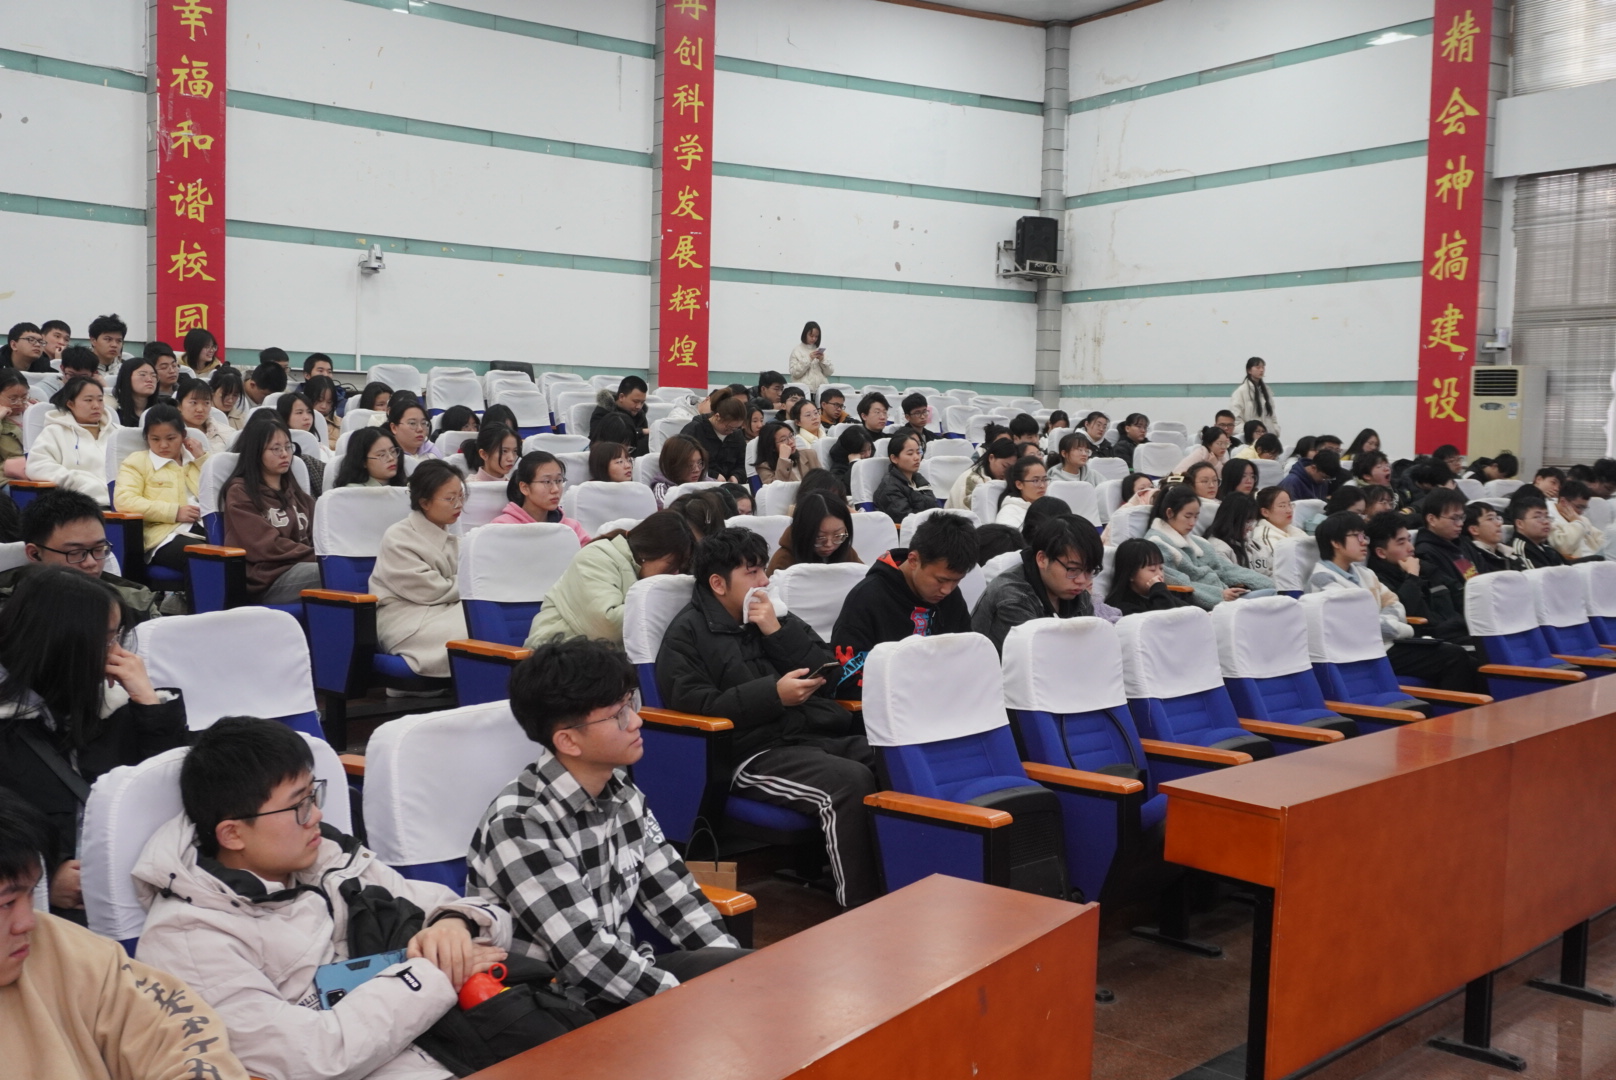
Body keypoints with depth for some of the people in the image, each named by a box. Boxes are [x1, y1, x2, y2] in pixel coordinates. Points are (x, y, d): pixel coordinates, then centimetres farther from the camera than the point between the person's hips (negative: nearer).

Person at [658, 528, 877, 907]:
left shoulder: (774, 616, 22)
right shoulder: (687, 634, 4)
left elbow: (828, 673, 16)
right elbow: (697, 705, -10)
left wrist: (778, 631, 2)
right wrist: (774, 694, -18)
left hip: (821, 732, 6)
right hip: (753, 753, -6)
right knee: (851, 783, -33)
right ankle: (862, 908, -28)